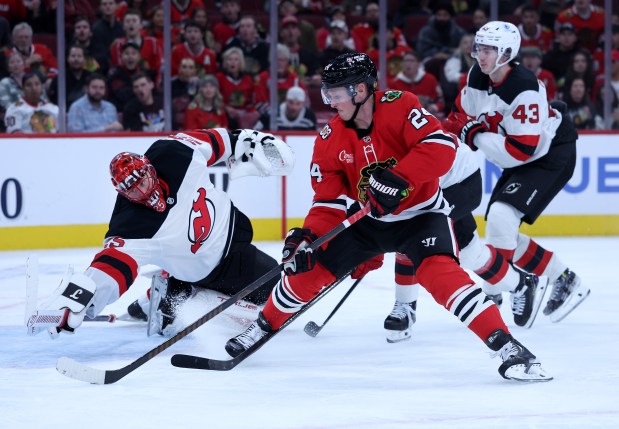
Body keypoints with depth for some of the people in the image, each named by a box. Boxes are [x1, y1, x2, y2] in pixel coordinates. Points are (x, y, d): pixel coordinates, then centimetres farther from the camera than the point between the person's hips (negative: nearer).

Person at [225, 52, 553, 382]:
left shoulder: (399, 107, -22)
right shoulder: (330, 139, -7)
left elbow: (442, 146, -33)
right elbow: (329, 200, -4)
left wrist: (398, 179, -40)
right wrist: (308, 236, -21)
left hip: (421, 214, -5)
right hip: (367, 221, 5)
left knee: (440, 271, -31)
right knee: (308, 268, 1)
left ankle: (506, 346, -32)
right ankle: (262, 328, 27)